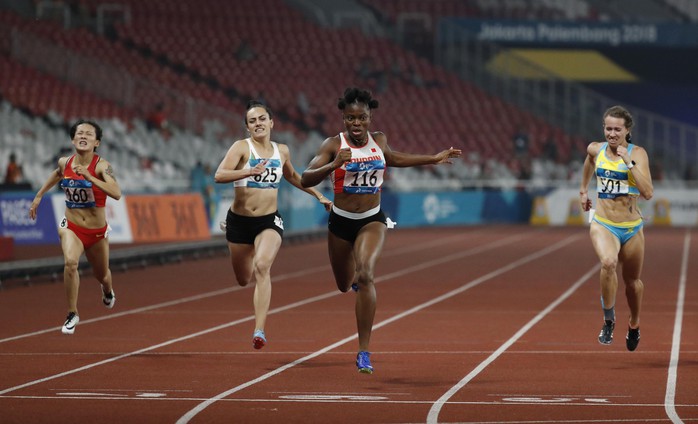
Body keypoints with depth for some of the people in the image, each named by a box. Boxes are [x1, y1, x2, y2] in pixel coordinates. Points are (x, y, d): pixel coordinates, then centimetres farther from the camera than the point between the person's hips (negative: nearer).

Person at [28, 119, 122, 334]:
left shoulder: (101, 165, -21)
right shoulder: (64, 163, -8)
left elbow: (117, 194, -37)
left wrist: (89, 177, -42)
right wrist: (39, 195, 23)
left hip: (97, 232, -1)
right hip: (71, 227, 1)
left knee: (102, 275, 20)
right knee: (70, 262, -29)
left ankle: (107, 291, 61)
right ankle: (72, 314, -12)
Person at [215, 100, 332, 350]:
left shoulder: (282, 151, 6)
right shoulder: (242, 147, -9)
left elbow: (292, 176, 27)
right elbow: (219, 175, -24)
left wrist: (318, 195, 27)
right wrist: (251, 171, -37)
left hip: (269, 221, 1)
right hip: (240, 221, -1)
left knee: (262, 267, -27)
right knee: (244, 280, 13)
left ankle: (259, 330, -31)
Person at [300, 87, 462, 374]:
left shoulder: (379, 140, -2)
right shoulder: (334, 145, -13)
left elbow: (392, 159, 22)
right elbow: (306, 180, -22)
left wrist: (434, 159, 23)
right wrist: (333, 166, -39)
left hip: (372, 221, 0)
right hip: (341, 221, 0)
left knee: (365, 277, -24)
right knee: (344, 285, 18)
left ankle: (364, 353, -23)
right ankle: (355, 275, 61)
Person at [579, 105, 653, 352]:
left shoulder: (637, 154, -13)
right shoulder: (596, 150, -2)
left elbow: (648, 193, -24)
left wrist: (629, 163, -29)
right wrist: (583, 189, 31)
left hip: (632, 228, 0)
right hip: (603, 224, 0)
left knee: (632, 281, 15)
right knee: (608, 262, -31)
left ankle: (634, 325, 44)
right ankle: (608, 321, -15)